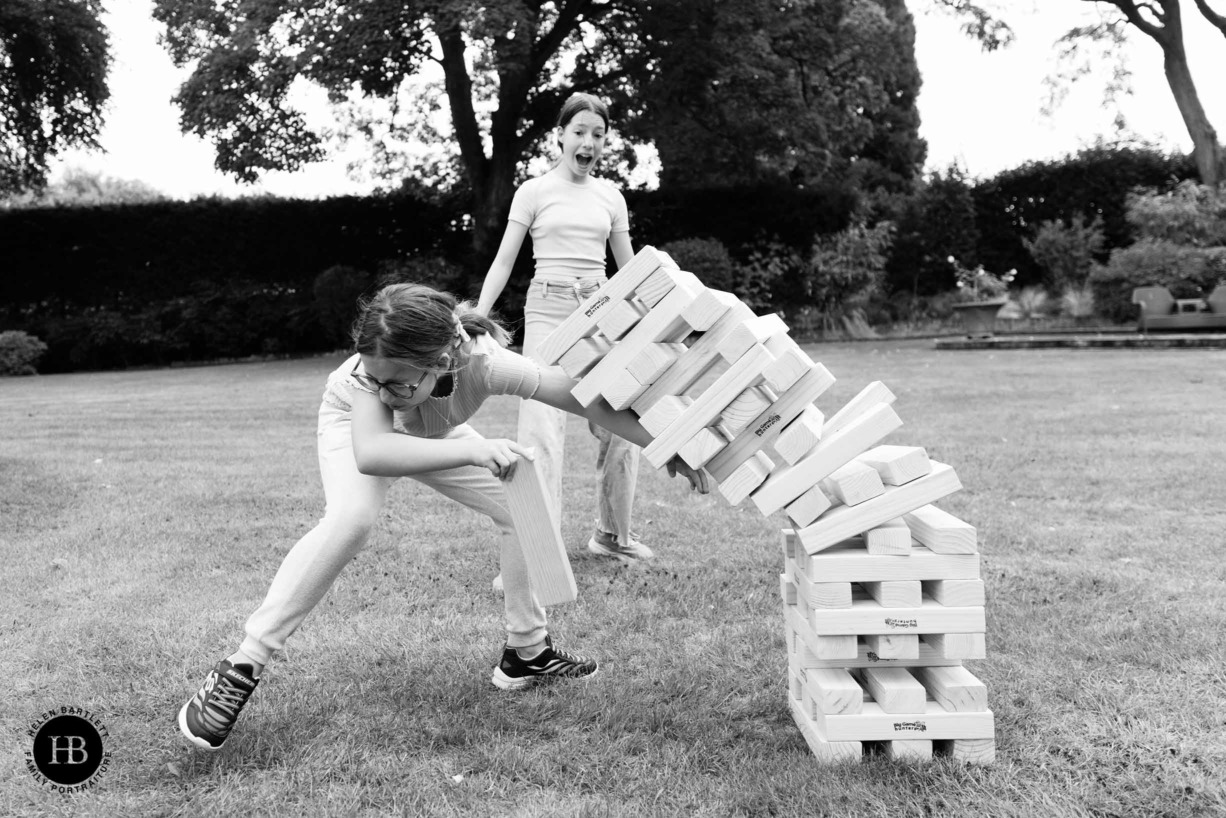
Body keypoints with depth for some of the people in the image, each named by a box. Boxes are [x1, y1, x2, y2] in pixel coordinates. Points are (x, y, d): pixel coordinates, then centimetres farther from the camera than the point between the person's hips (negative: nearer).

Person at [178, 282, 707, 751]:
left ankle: (527, 652, 11)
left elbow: (589, 400, -36)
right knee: (350, 520, -32)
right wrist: (472, 448, -69)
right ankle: (241, 669, -25)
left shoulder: (485, 363, -41)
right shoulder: (371, 372, -44)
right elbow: (368, 453, -60)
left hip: (434, 433, 3)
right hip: (355, 424, -3)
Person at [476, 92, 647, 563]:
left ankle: (612, 534, 22)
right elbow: (503, 262, 3)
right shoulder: (534, 192, 4)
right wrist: (475, 320, -8)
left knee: (621, 427, 2)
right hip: (548, 309, -3)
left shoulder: (611, 197, 13)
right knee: (542, 428, -14)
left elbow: (629, 268, 18)